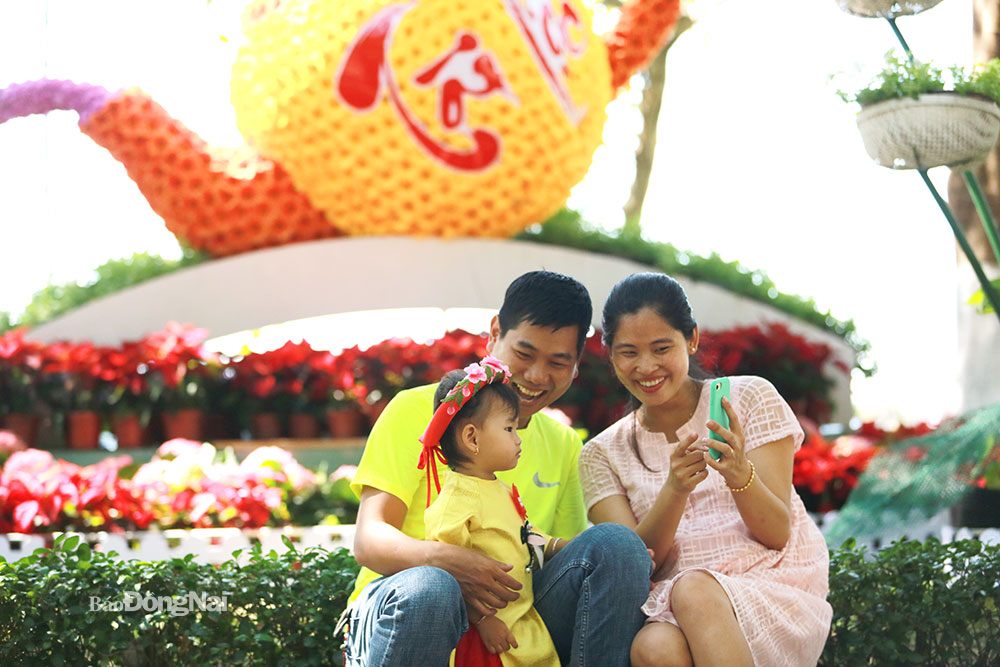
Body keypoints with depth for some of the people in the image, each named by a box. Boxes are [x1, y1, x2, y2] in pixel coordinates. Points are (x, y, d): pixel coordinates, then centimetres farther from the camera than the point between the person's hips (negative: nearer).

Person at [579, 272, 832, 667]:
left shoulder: (750, 398, 5)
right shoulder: (603, 455, 11)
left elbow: (778, 534, -1)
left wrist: (739, 473, -22)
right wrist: (674, 489, -21)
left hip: (775, 588, 0)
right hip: (672, 607, 1)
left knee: (693, 590, -36)